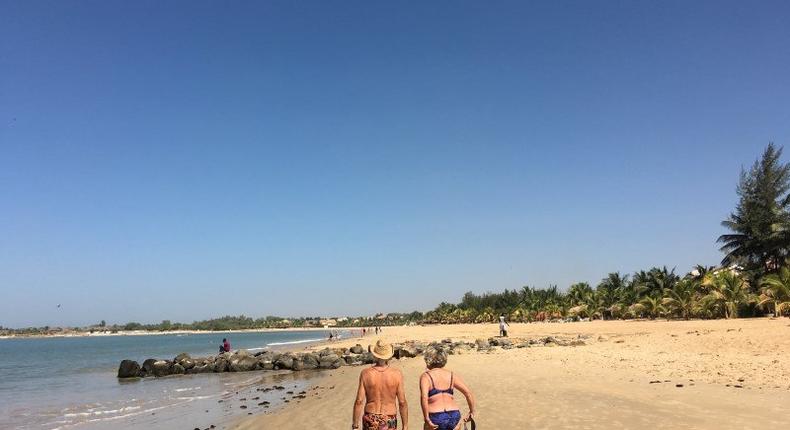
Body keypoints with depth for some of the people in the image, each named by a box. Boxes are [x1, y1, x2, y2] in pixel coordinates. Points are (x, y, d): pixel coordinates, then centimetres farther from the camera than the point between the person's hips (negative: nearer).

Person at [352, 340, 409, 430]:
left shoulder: (366, 374, -11)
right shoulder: (397, 374, -12)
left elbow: (359, 401, -10)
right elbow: (402, 402, -9)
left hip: (371, 420, 1)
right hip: (389, 422, -1)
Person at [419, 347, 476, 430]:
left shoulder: (426, 376, -2)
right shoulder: (452, 375, 9)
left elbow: (423, 397, -19)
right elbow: (469, 393, 3)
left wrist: (427, 419, -16)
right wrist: (472, 412, 14)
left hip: (435, 418, -4)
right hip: (454, 417, 4)